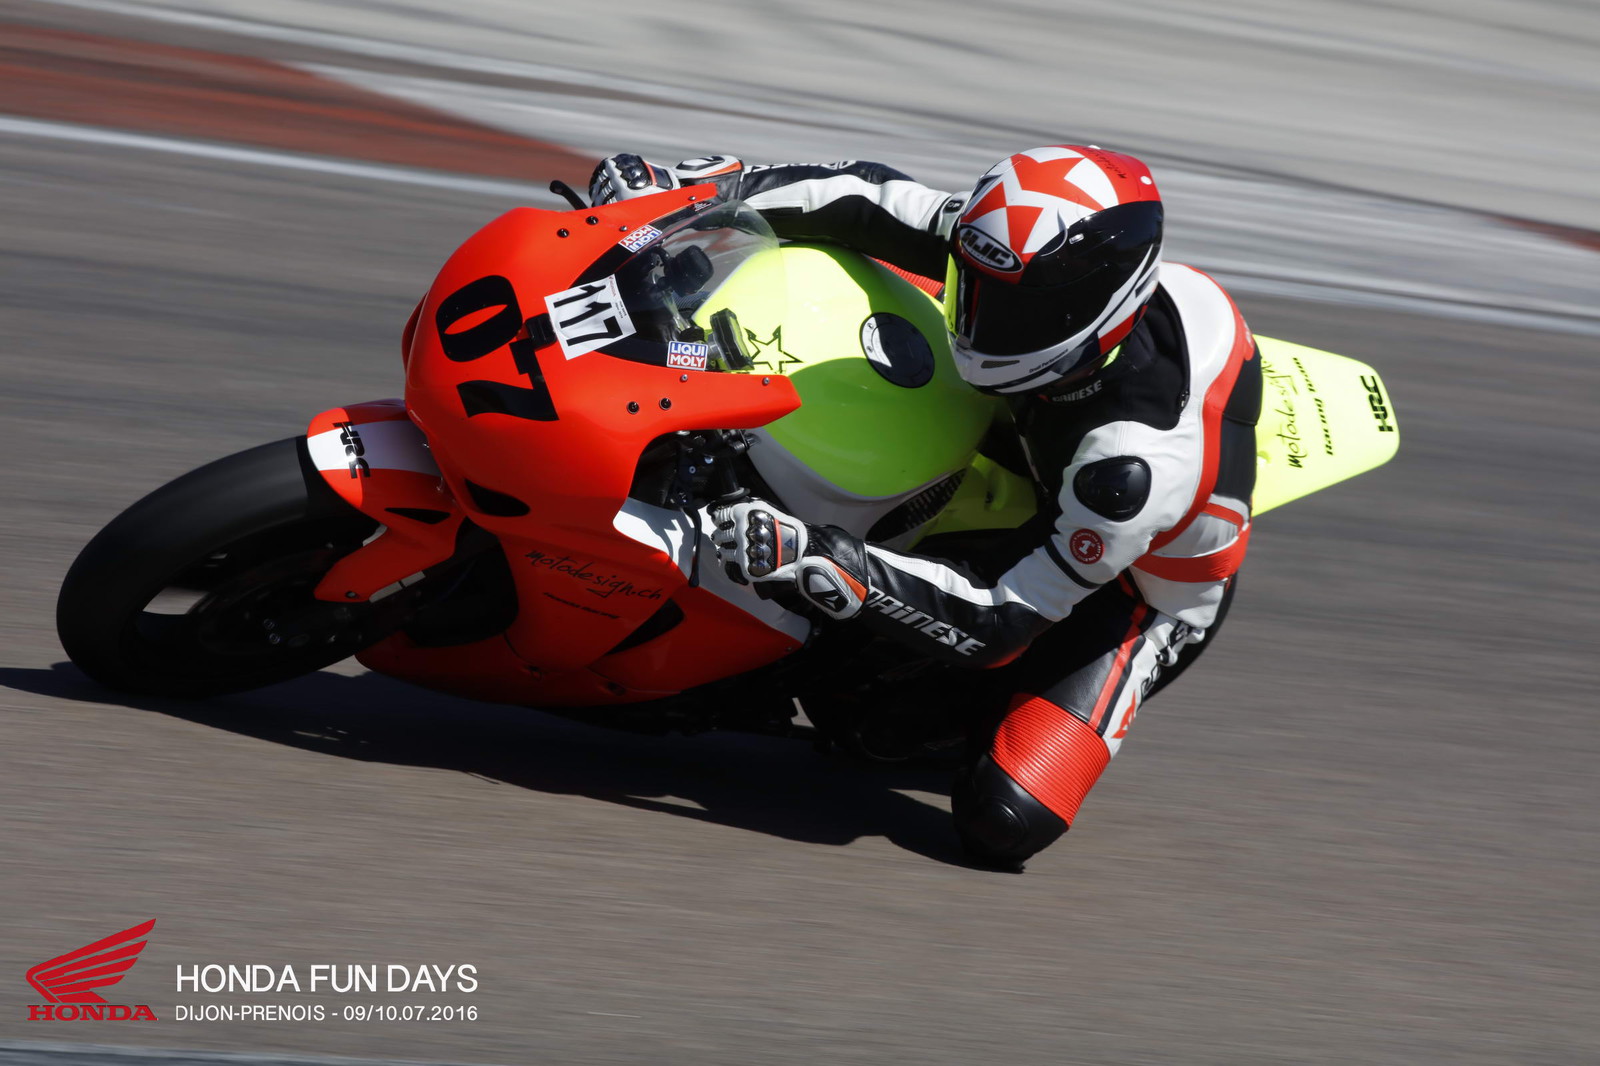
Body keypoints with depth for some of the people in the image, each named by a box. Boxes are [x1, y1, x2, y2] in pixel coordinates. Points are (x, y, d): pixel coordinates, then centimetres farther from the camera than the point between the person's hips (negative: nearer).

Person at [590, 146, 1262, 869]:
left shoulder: (1139, 462, -45)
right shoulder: (1027, 263, -28)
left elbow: (1003, 621, -38)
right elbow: (883, 200, -16)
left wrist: (813, 560, -47)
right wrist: (695, 189, -23)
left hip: (1136, 589, -6)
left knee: (1003, 823, -25)